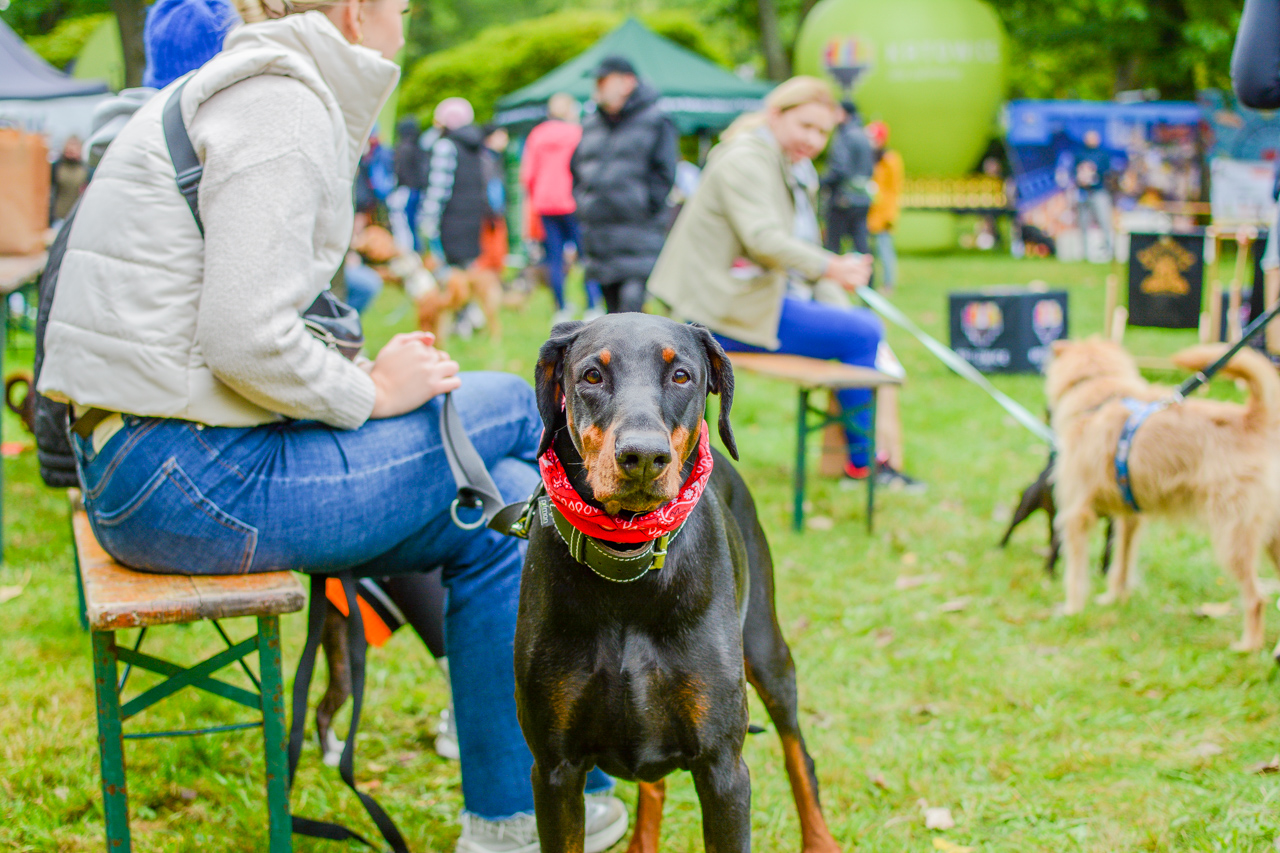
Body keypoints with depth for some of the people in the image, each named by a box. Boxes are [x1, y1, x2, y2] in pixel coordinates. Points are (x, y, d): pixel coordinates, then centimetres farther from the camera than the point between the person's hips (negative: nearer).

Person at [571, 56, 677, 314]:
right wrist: (583, 205, 11)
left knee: (633, 300, -19)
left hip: (638, 230, -6)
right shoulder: (591, 125, 16)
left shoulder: (655, 121, -1)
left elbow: (664, 172, -5)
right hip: (598, 232, 6)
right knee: (613, 307, 9)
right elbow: (576, 169, 24)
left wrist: (644, 207, -9)